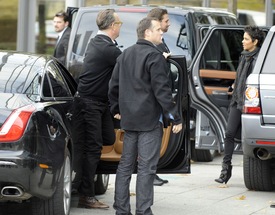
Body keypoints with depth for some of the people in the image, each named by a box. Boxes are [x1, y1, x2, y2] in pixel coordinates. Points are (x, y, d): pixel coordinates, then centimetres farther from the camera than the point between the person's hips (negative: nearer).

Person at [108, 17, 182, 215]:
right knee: (146, 168, -5)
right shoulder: (154, 56, -13)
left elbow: (114, 85, 18)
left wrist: (117, 109, 29)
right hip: (150, 120, -8)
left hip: (129, 119, 8)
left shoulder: (125, 55, 12)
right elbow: (162, 90, -18)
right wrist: (176, 117, -14)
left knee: (126, 165, 13)